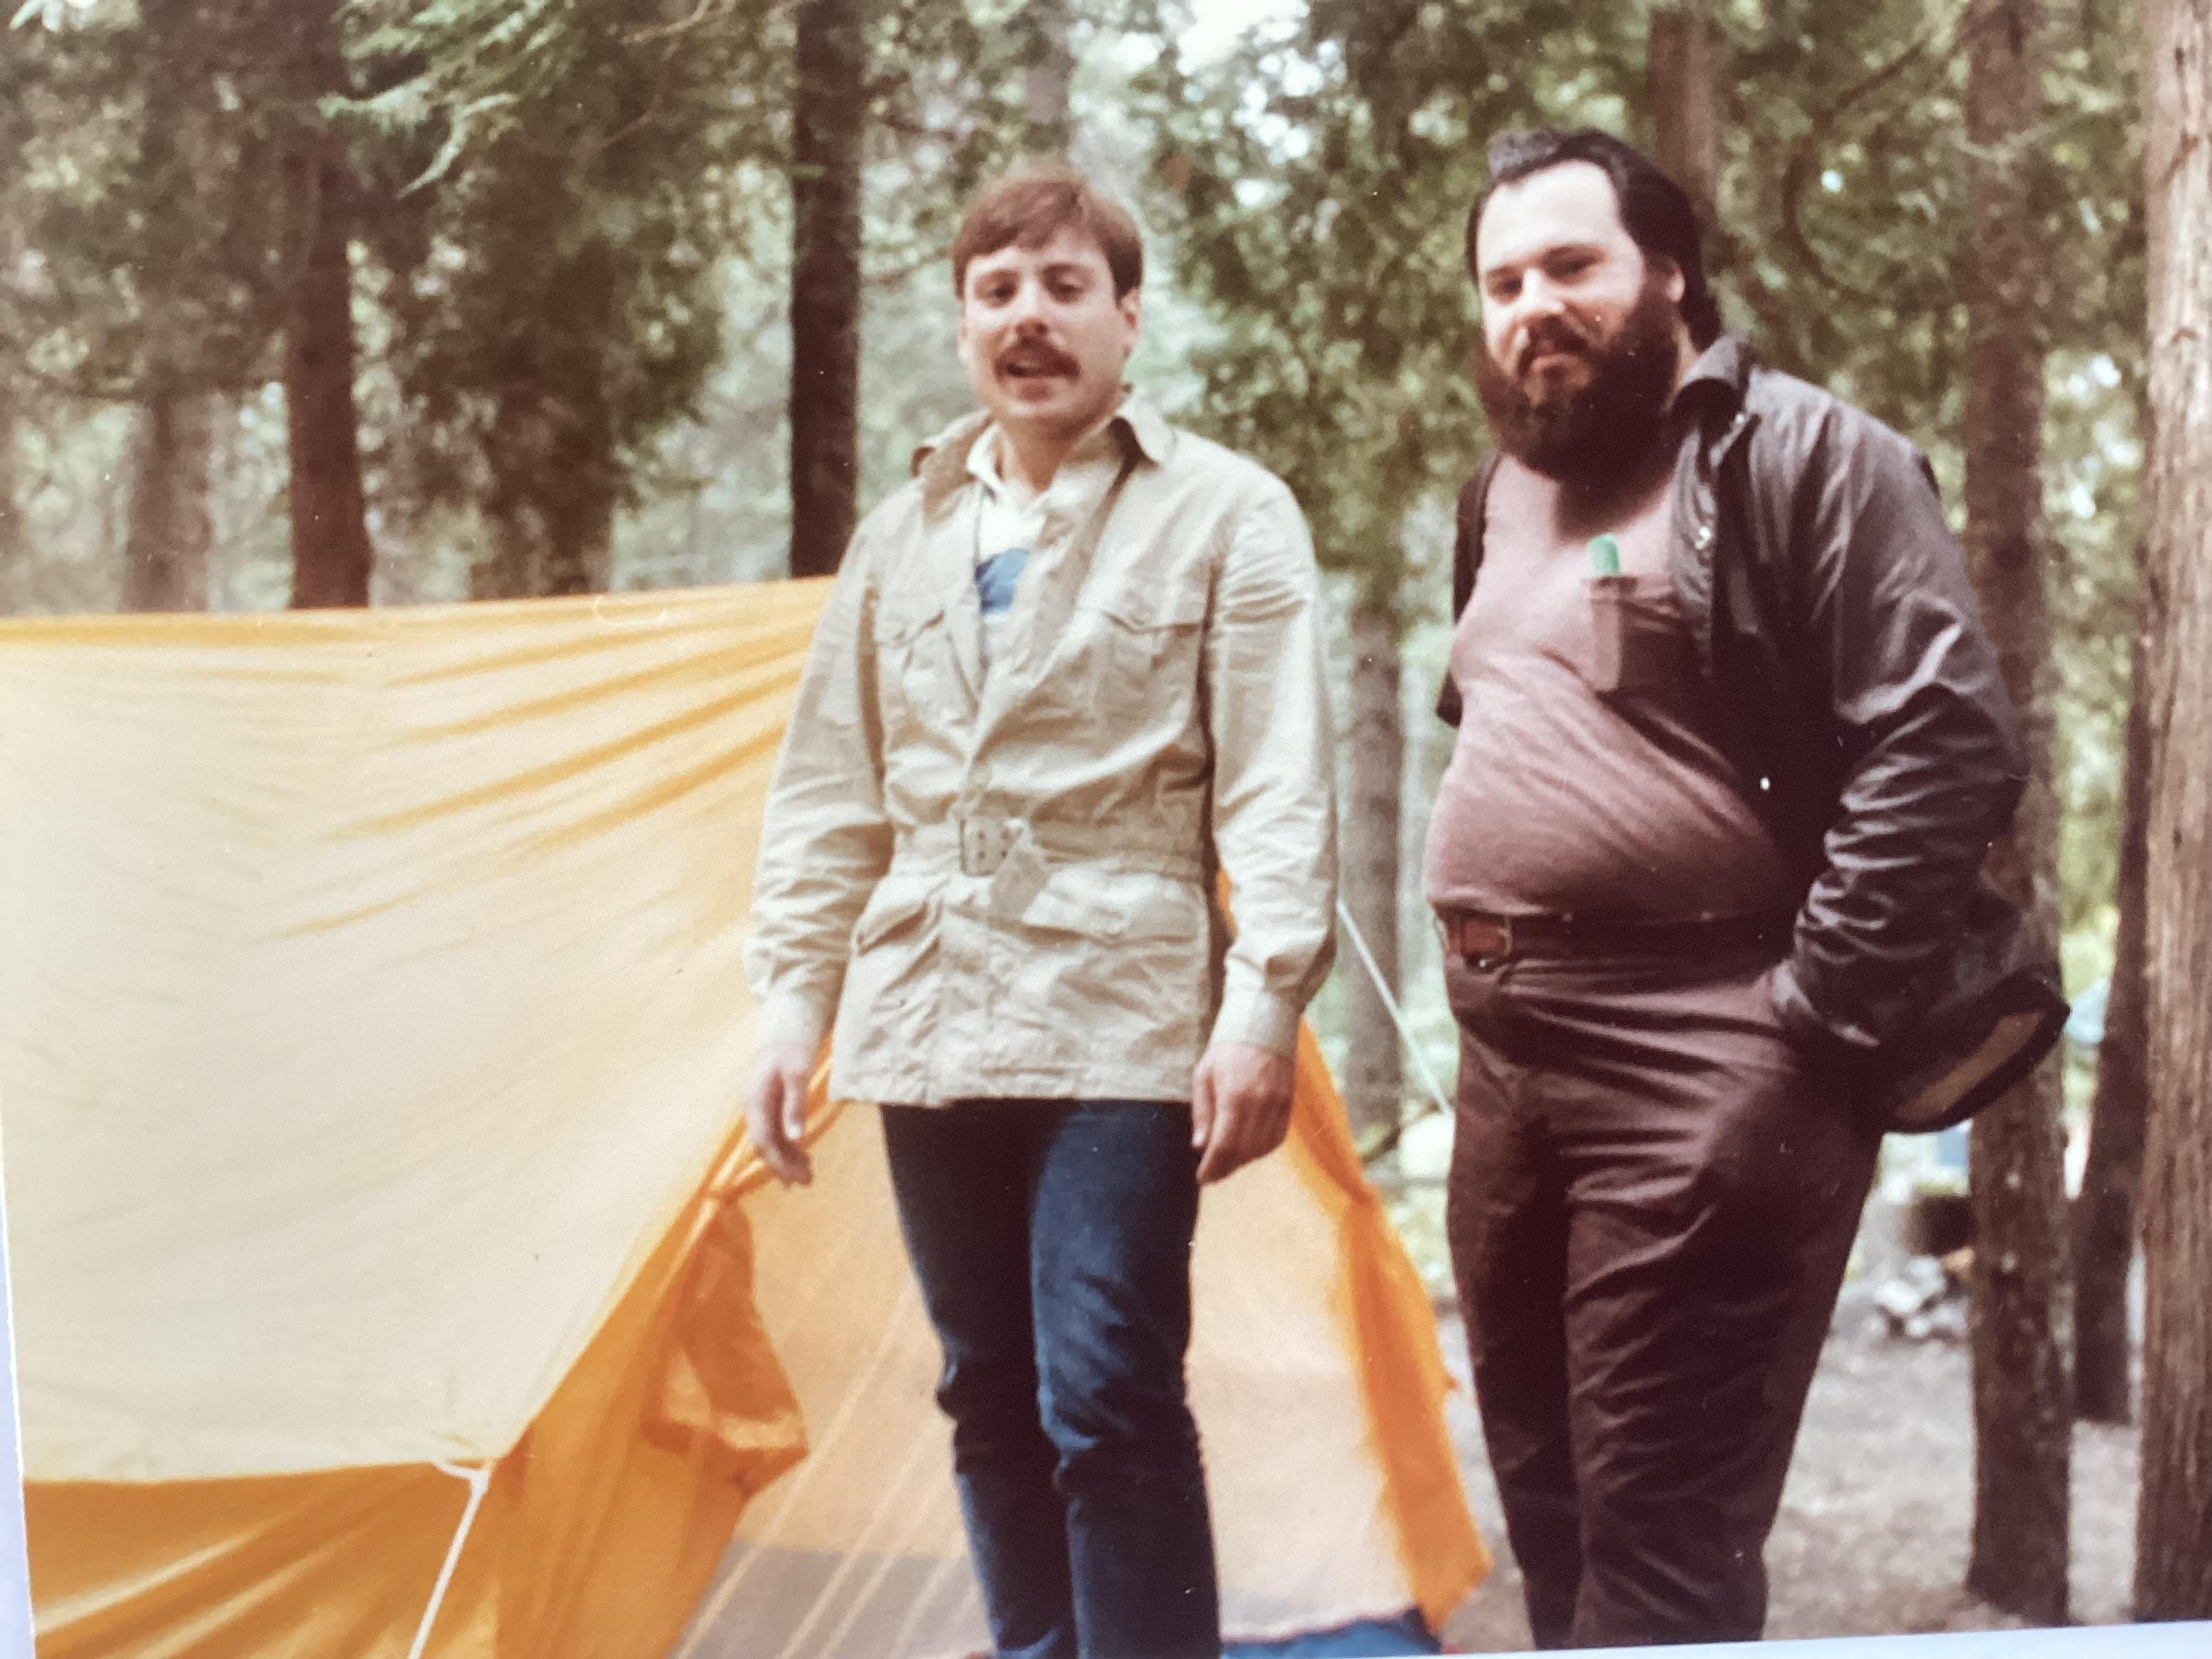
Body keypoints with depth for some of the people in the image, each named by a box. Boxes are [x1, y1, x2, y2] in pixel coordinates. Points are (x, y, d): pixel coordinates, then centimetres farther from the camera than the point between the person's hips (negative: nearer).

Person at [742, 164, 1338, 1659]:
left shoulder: (1224, 513, -1)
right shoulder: (904, 536, 14)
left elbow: (1278, 792, -7)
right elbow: (831, 795, 17)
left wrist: (1263, 1005, -15)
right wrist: (794, 995, 11)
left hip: (1122, 1026, -5)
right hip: (932, 1030, 6)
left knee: (1108, 1399, -11)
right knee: (992, 1402, 11)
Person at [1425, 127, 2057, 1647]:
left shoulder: (1803, 461, -7)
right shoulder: (1505, 495, 18)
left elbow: (1947, 743, -15)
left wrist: (1811, 1017, -17)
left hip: (1700, 1064, -8)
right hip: (1508, 1062, 9)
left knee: (1660, 1537, -9)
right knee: (1552, 1510, 14)